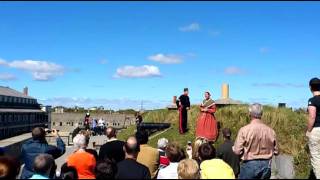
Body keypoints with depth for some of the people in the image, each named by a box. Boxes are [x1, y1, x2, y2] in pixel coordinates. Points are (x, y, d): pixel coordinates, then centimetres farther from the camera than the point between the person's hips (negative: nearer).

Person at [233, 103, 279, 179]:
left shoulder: (244, 130, -14)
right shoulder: (270, 130, -3)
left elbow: (237, 151, -13)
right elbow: (276, 151, 7)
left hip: (250, 165, -3)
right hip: (266, 165, 4)